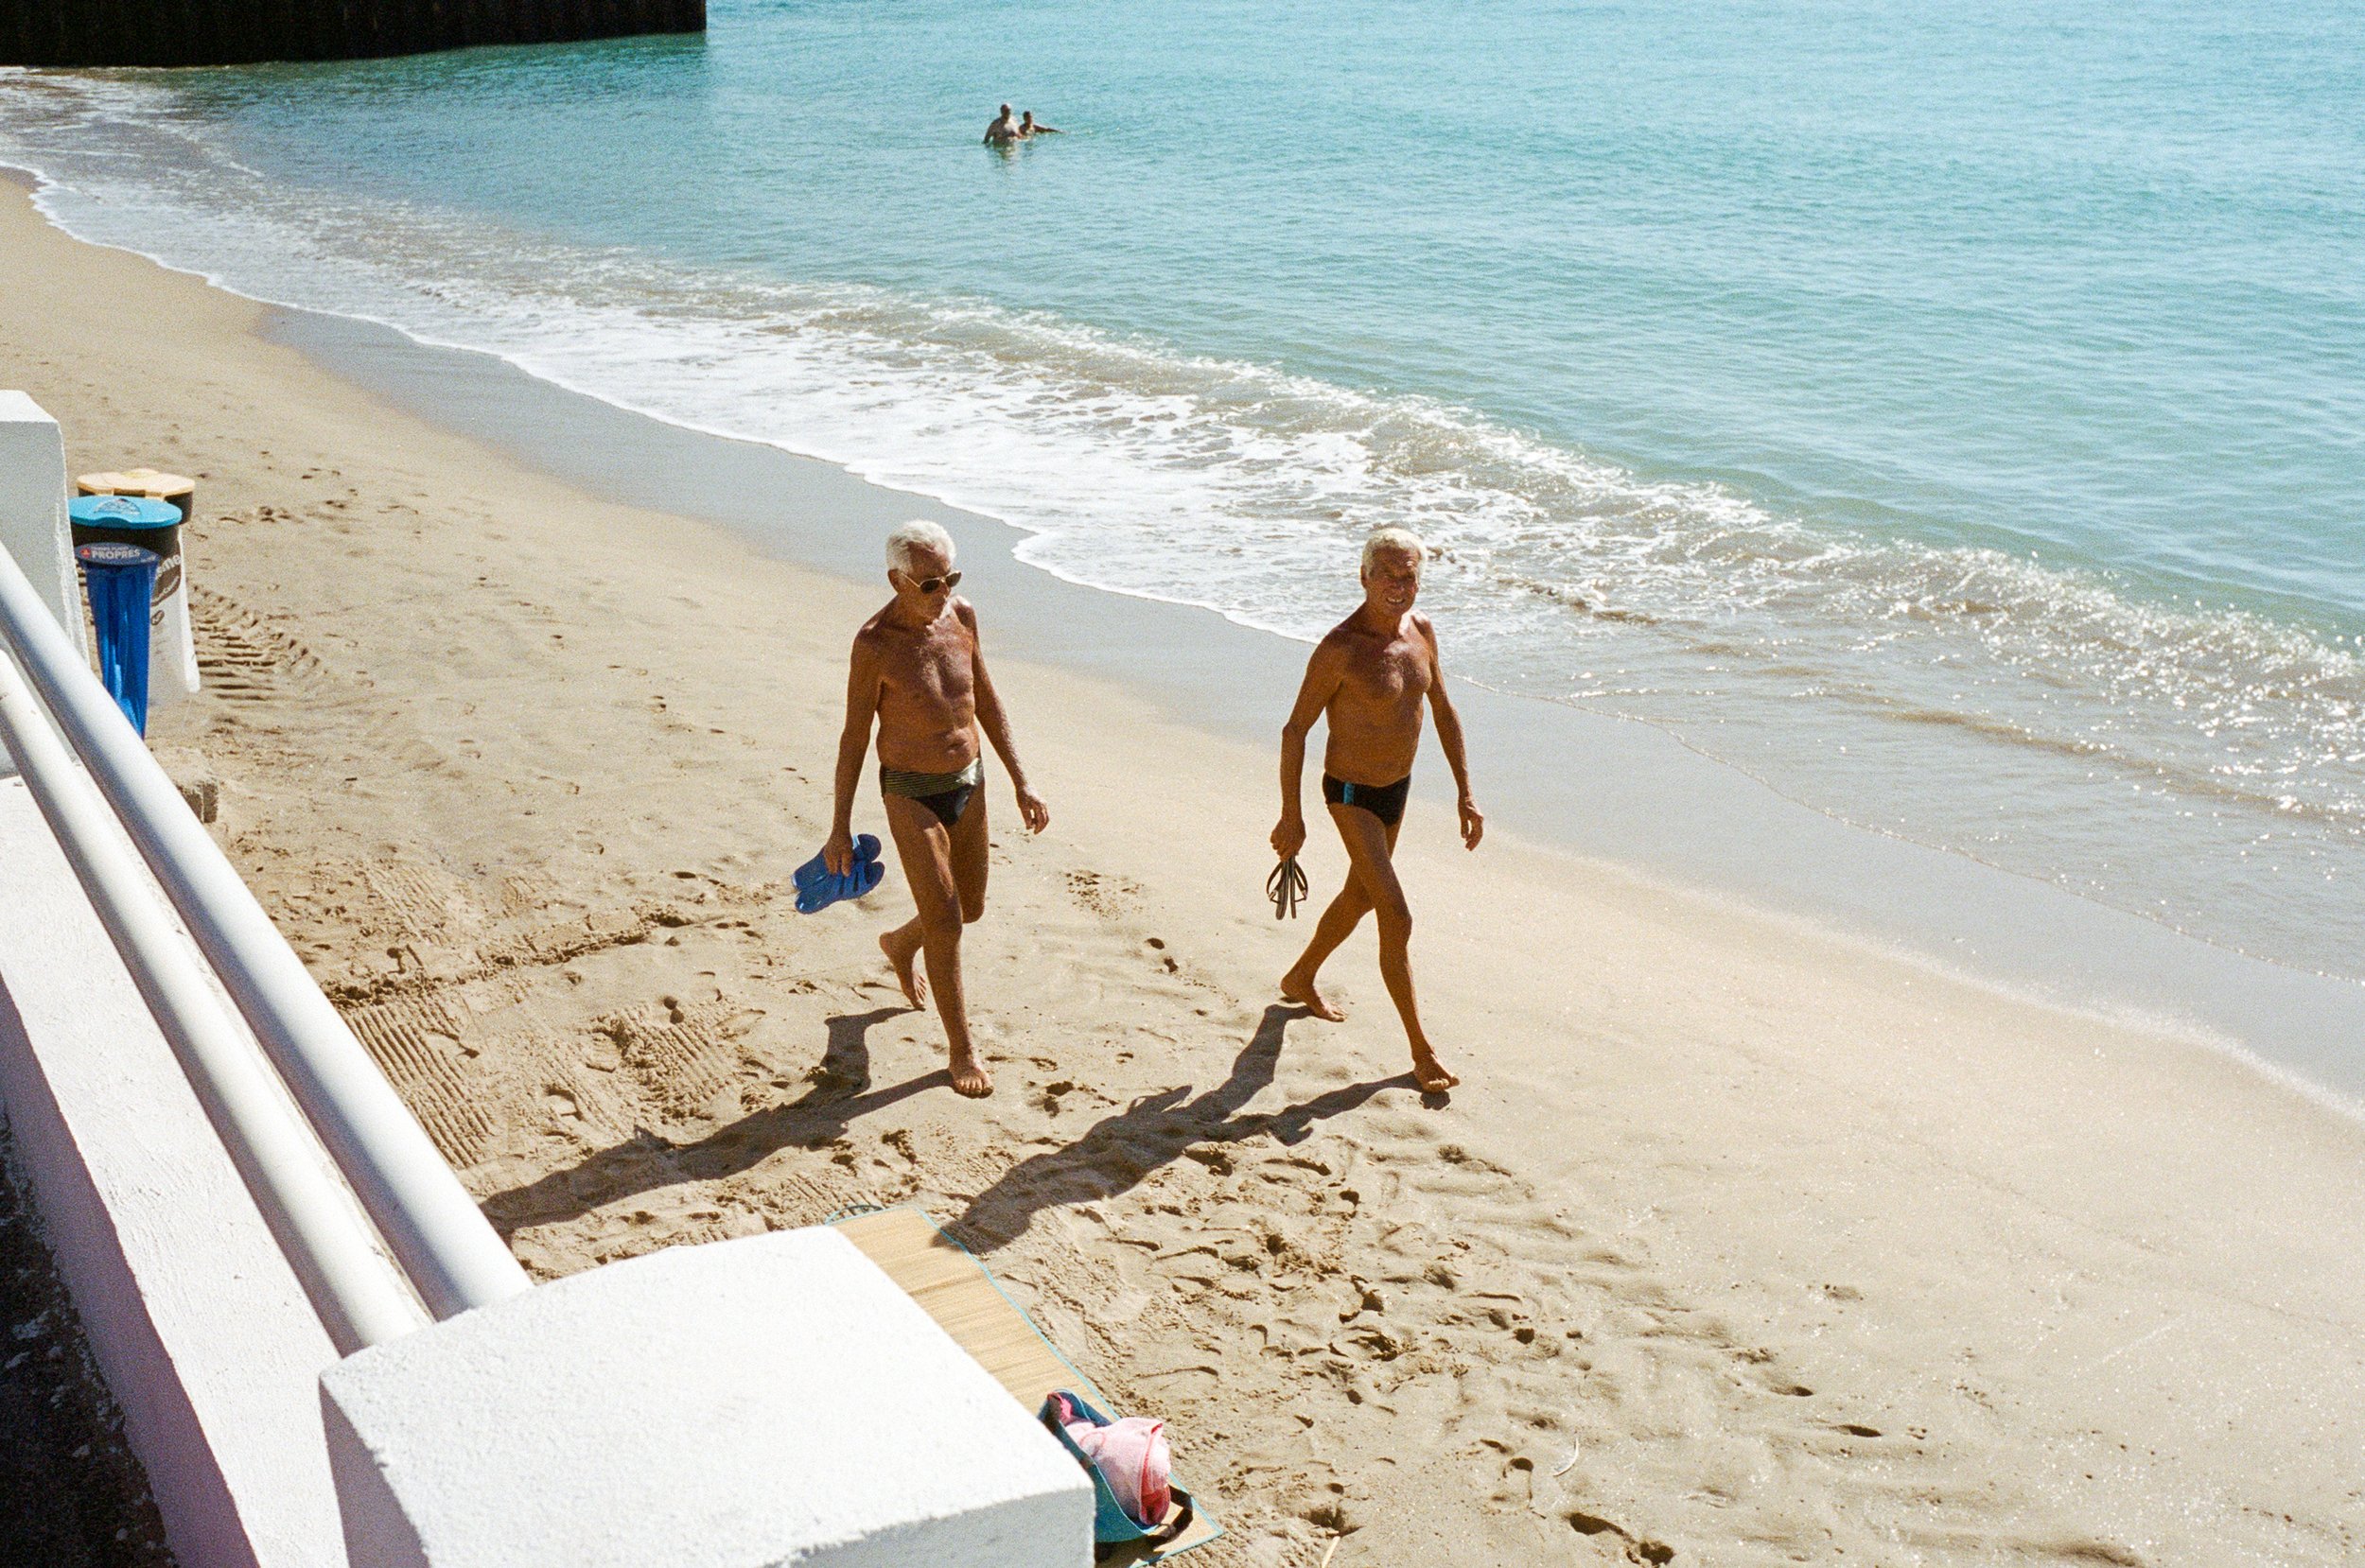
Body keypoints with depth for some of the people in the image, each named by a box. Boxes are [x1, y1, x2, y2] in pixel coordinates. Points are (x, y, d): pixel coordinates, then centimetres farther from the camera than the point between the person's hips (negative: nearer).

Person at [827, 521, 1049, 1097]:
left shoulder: (962, 616, -3)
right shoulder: (875, 643, -18)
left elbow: (986, 702, 8)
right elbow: (854, 735, -11)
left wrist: (1021, 785, 8)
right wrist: (840, 827, -8)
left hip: (969, 783, 6)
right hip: (911, 793, -6)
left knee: (970, 908, 19)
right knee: (945, 921, -7)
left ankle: (901, 943, 51)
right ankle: (962, 1048, 8)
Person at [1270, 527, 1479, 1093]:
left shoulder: (1420, 630, -3)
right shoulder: (1340, 649, -24)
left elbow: (1443, 711, 9)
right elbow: (1295, 730, -15)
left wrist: (1465, 793, 7)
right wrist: (1291, 816, -12)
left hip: (1398, 788, 8)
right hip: (1352, 796, -8)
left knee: (1361, 897, 25)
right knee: (1397, 919, -10)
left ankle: (1300, 980, 48)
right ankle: (1420, 1048, 0)